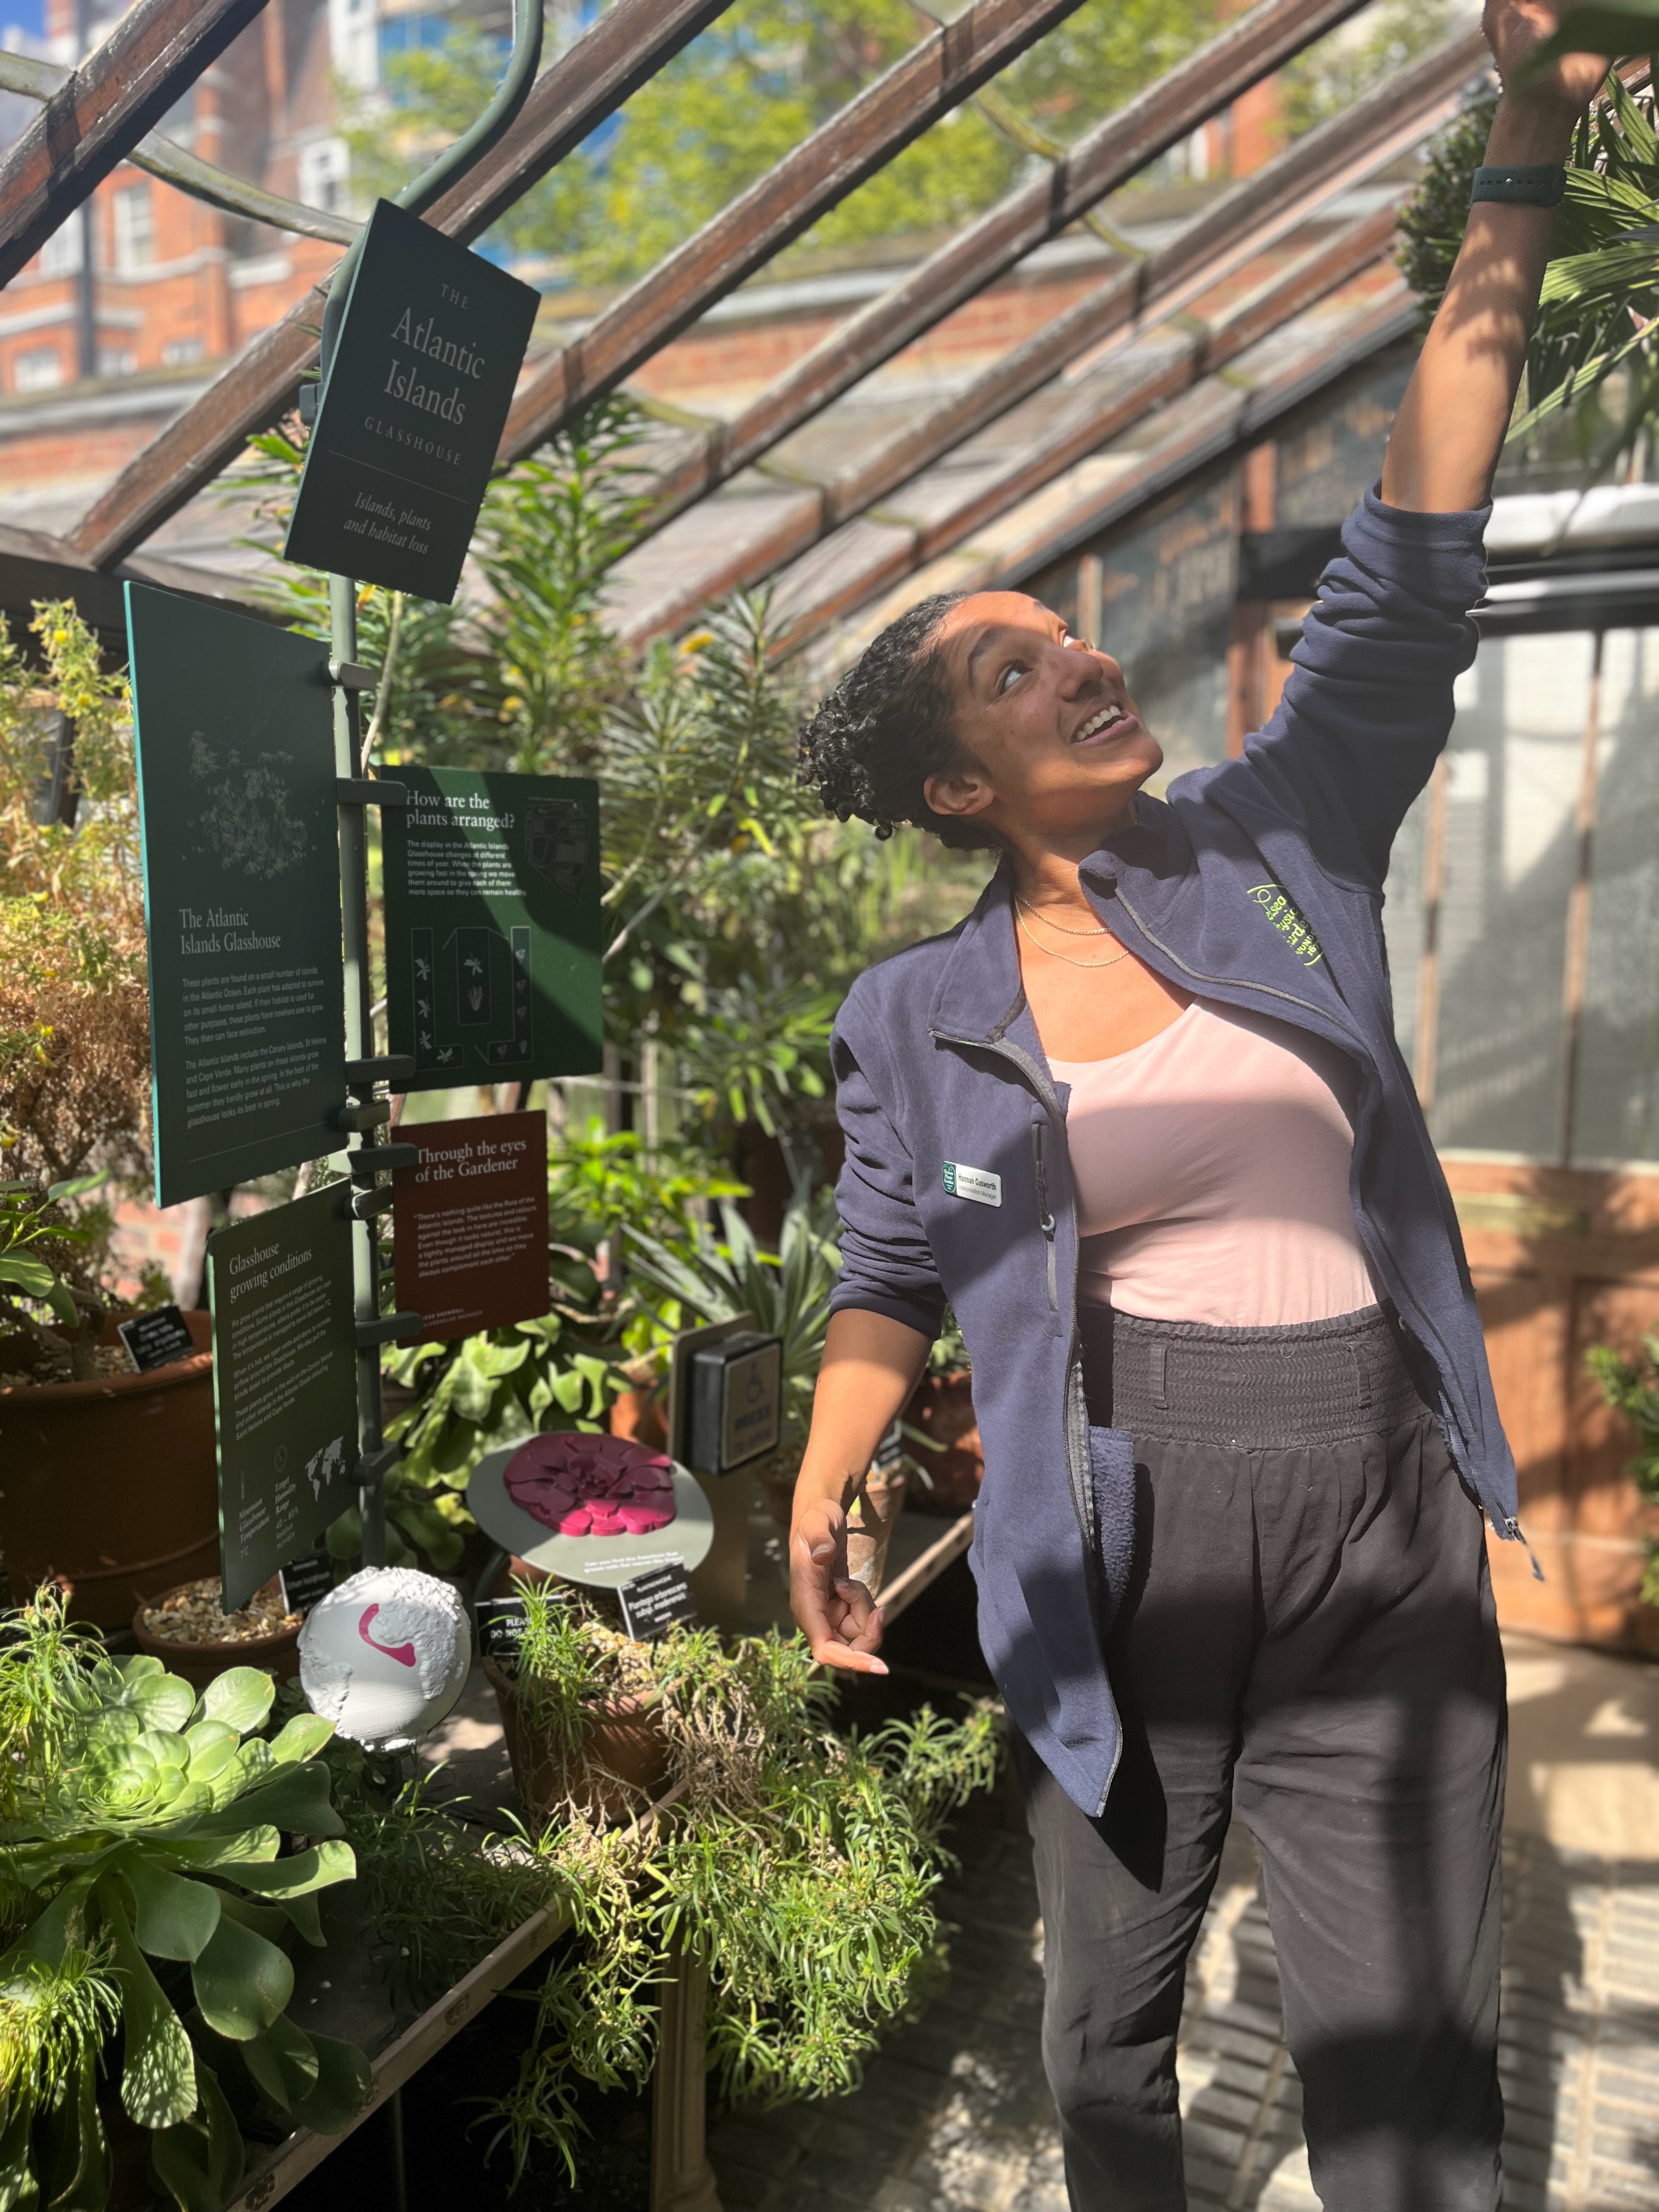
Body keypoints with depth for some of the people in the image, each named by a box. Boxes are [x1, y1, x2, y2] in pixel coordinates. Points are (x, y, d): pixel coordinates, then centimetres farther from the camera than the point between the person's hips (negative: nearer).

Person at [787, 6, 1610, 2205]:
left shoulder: (1276, 847, 2)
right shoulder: (922, 1016, -1)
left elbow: (1404, 576, -4)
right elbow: (892, 1275, 7)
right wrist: (821, 1496, -7)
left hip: (1387, 1546, 1)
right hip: (1118, 1555, 0)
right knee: (1108, 2017, 19)